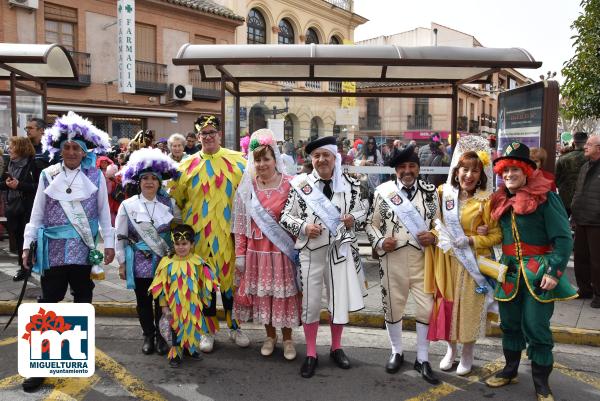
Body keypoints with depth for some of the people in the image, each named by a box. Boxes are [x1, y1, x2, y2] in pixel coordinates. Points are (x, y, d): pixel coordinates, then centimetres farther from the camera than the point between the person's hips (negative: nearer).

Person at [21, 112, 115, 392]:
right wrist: (27, 244, 2)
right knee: (49, 301, -1)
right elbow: (37, 213, 7)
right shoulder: (48, 175, 3)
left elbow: (104, 211, 5)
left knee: (82, 298, 12)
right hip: (54, 248, 0)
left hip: (83, 248, 0)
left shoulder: (95, 175, 0)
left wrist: (109, 243, 3)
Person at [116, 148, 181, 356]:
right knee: (143, 300, 10)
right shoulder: (128, 205, -2)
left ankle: (161, 336, 24)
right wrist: (122, 263, 1)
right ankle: (148, 336, 27)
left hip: (165, 261, 1)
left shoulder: (170, 204, 1)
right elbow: (120, 236, 2)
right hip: (140, 262, 0)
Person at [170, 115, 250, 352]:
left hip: (229, 232, 0)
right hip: (199, 233, 1)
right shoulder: (187, 165, 5)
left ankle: (234, 326, 25)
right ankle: (208, 330, 22)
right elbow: (175, 199, 11)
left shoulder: (238, 161, 3)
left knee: (231, 276, 7)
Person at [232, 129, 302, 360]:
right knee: (261, 293, 12)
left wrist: (296, 247, -8)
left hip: (282, 249, -2)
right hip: (257, 249, 2)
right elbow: (240, 223, 3)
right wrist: (240, 254, 2)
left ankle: (287, 339, 27)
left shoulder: (289, 185, -8)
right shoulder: (247, 187, 0)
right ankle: (270, 336, 33)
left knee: (283, 293, 7)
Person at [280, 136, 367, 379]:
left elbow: (361, 212, 12)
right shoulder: (301, 184, -4)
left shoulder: (349, 184, 2)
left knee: (340, 300, 12)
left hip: (341, 249, 2)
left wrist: (353, 219, -10)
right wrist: (304, 227, -18)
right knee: (310, 302, 6)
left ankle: (336, 348, 33)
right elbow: (285, 217, -1)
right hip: (311, 251, -1)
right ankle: (311, 354, 23)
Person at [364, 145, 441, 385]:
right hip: (393, 259, -1)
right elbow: (371, 223, 4)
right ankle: (397, 352, 34)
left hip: (422, 258, 1)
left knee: (427, 308, 3)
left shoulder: (430, 191, 4)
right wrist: (380, 242, -12)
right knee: (393, 307, 12)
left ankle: (422, 359, 23)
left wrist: (433, 237, -9)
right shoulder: (383, 191, -1)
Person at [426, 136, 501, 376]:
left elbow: (496, 235, -8)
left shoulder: (486, 200, -11)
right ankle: (451, 349, 33)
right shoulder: (444, 193, 0)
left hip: (473, 262, -3)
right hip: (446, 260, 3)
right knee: (447, 305, 10)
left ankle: (467, 354, 29)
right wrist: (436, 236, -5)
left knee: (470, 306, 7)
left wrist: (471, 241, -19)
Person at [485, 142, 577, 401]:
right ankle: (510, 370, 34)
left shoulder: (545, 197, -11)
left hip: (538, 273, -5)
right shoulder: (500, 200, 7)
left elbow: (563, 239, -14)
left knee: (536, 328, 1)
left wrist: (554, 272, -19)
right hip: (509, 271, 5)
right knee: (510, 324, 16)